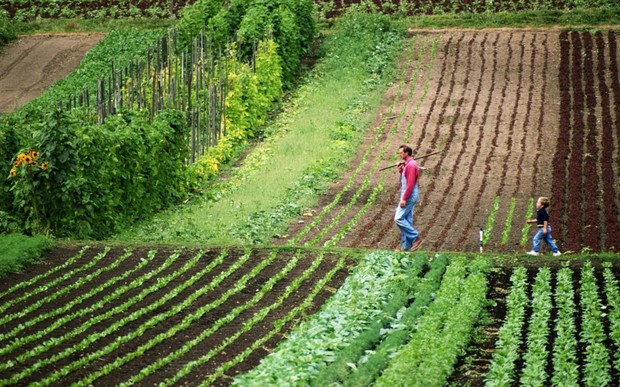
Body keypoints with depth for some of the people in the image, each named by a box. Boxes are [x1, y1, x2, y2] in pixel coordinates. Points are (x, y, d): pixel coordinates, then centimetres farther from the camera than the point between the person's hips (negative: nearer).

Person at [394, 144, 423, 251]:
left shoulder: (411, 165, -17)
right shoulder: (407, 164, 14)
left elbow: (410, 183, -22)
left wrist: (404, 199, -23)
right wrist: (400, 170, 7)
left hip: (409, 196, -10)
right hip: (408, 196, 10)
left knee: (399, 219, -10)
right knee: (407, 221, 10)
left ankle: (415, 237, -7)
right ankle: (406, 246, 11)